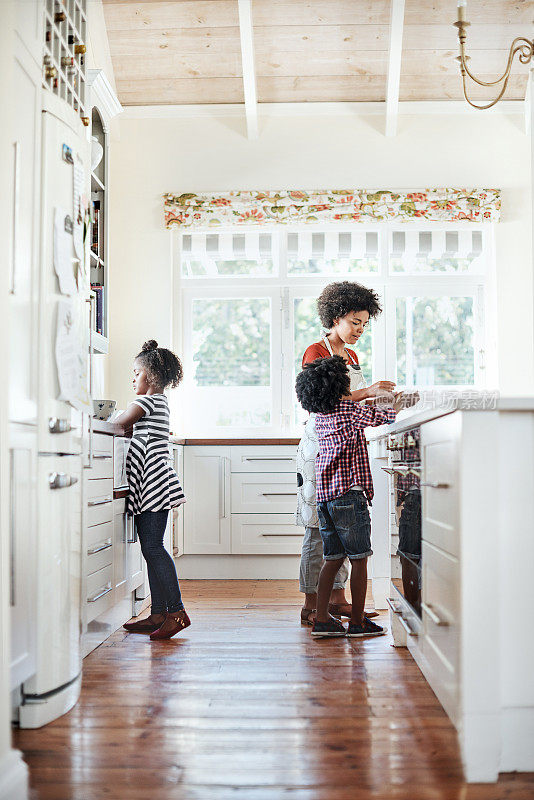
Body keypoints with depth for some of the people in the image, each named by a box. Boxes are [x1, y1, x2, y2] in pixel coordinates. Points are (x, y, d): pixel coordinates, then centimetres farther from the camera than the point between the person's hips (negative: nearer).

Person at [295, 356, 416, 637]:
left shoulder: (320, 416, 13)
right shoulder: (350, 409, -8)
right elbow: (384, 416, 0)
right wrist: (396, 408, 20)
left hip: (324, 496, 7)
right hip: (349, 494, -7)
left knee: (332, 558, 12)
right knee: (358, 560, 3)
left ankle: (321, 618, 12)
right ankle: (357, 621, 8)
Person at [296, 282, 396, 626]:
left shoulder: (351, 356, 18)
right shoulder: (316, 352, -6)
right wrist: (367, 392, -21)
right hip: (321, 445, -8)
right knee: (319, 527, -7)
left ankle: (338, 599, 16)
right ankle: (311, 606, 0)